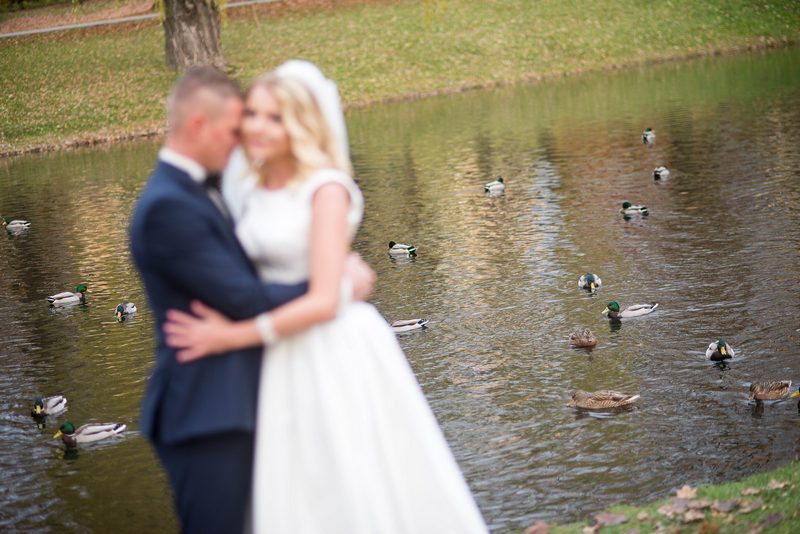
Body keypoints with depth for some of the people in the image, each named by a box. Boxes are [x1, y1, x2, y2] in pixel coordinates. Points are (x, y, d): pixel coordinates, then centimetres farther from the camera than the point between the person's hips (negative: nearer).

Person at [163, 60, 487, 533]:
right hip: (286, 367, 7)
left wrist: (234, 336, -17)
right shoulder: (251, 189, 7)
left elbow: (323, 301, -20)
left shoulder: (326, 189, -14)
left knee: (361, 490, 3)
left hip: (339, 356, -7)